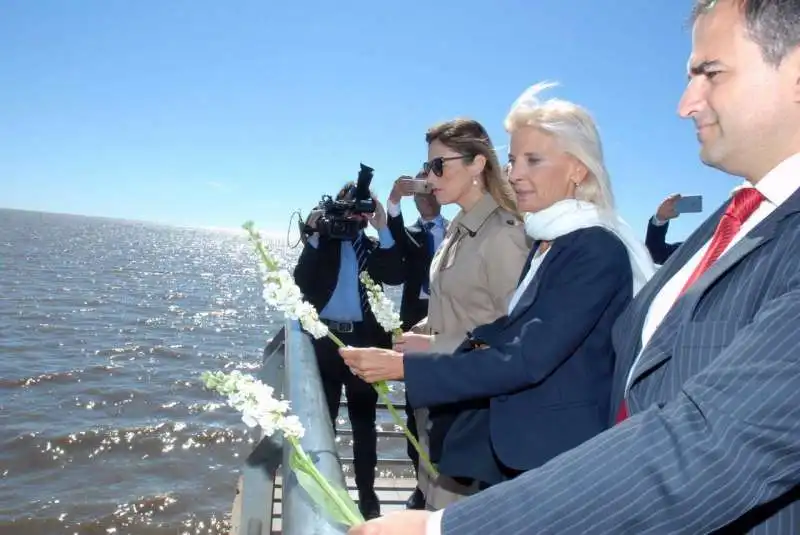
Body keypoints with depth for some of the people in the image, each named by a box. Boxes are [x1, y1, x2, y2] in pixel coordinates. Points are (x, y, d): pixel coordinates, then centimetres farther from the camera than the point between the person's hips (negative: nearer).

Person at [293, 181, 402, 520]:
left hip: (363, 340, 1)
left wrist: (383, 229, -12)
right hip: (325, 338, 0)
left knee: (363, 421, 8)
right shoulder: (323, 242, 8)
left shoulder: (375, 246, 10)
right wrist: (312, 237, -12)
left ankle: (367, 493, 17)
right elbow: (302, 283, -5)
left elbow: (394, 276, -9)